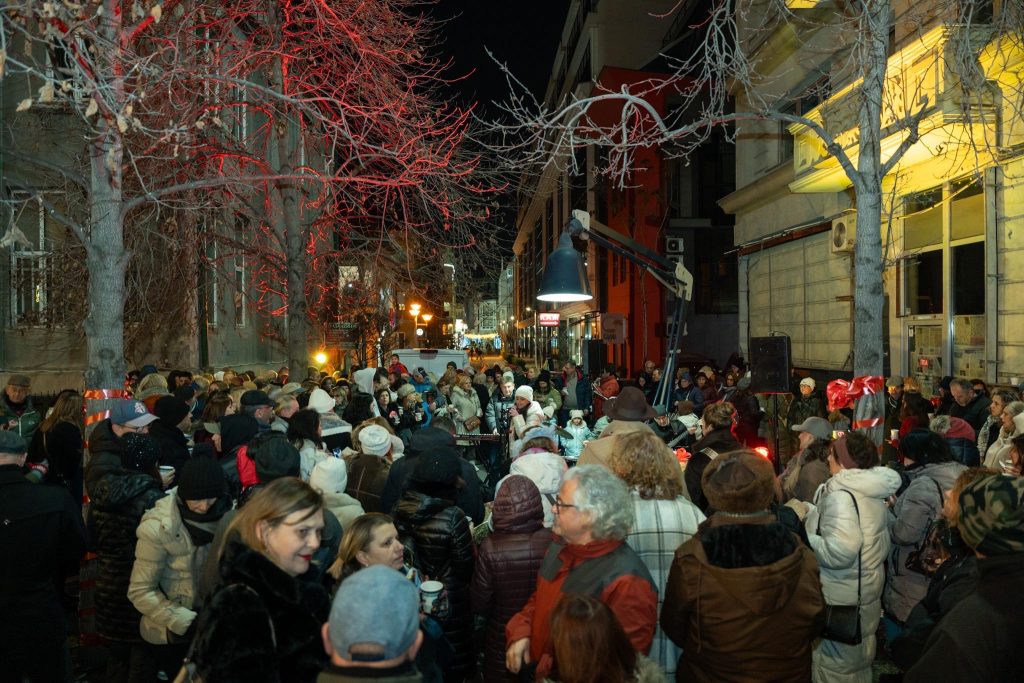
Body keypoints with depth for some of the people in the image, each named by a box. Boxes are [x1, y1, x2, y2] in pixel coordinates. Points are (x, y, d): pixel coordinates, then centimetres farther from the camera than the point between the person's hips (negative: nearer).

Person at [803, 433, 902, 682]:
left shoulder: (840, 495, -24)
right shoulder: (875, 493, 2)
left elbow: (840, 552, -31)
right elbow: (884, 544, 13)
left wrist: (804, 537, -17)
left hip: (841, 598, -9)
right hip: (869, 588, 9)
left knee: (834, 662, 6)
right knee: (860, 655, 23)